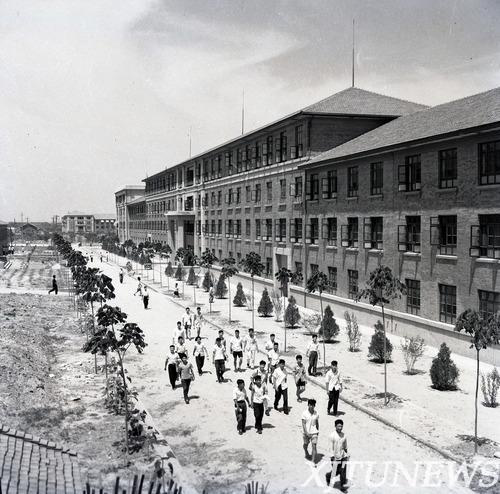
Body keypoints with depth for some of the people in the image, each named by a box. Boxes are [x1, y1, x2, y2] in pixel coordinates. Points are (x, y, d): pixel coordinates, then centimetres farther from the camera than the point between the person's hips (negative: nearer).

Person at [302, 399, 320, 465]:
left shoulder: (316, 413, -5)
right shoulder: (304, 413, -13)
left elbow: (317, 422, 8)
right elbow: (303, 423, -14)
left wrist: (318, 431, 15)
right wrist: (306, 432, -21)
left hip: (314, 432, 1)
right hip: (306, 432, -1)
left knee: (314, 446, -8)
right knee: (306, 444, 19)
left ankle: (313, 461, -2)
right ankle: (307, 454, 49)